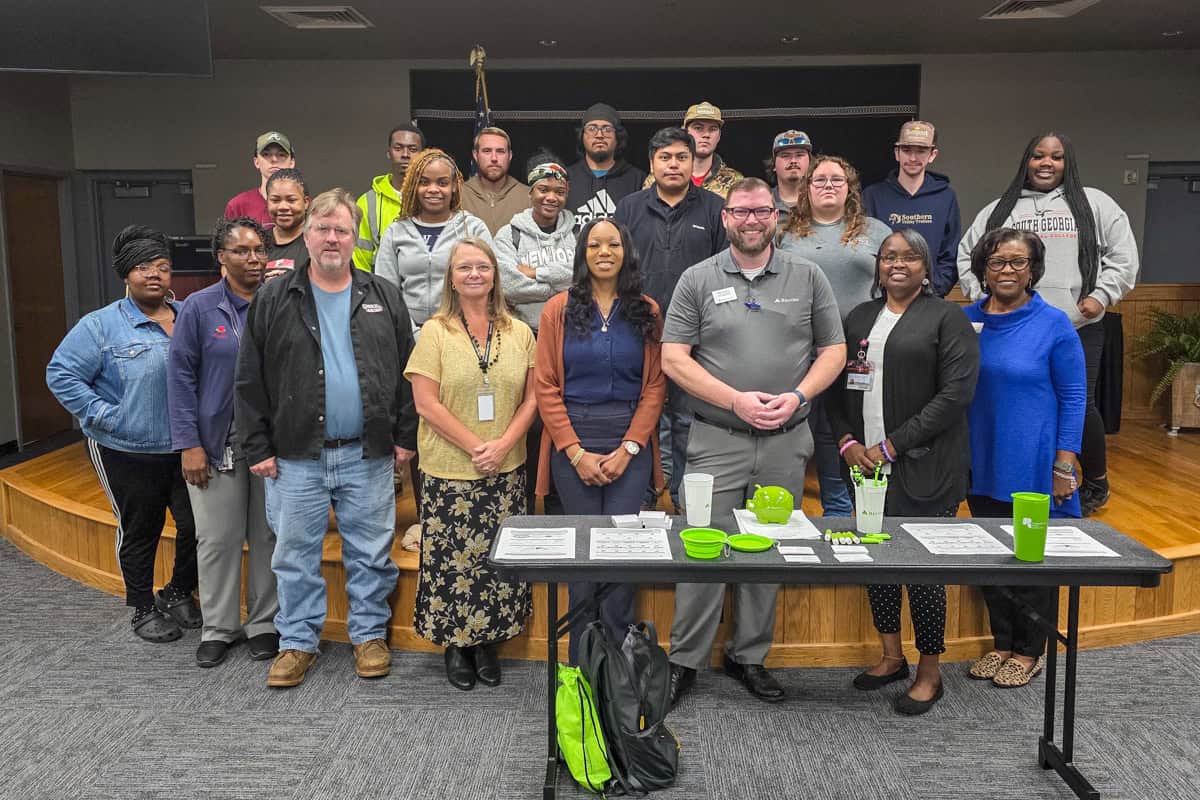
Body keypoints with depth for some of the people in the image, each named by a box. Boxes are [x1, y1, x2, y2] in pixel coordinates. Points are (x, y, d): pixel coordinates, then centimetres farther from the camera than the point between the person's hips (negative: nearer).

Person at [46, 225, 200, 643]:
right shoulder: (102, 326, -6)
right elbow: (61, 374, -5)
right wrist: (103, 415, -12)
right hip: (128, 454, -3)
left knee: (198, 525, 6)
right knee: (140, 531, 10)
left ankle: (179, 594, 31)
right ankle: (143, 609, 29)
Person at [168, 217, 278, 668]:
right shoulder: (199, 308, -1)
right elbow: (181, 376, -2)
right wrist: (189, 444, -8)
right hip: (217, 441, -1)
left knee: (268, 535, 9)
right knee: (218, 538, 5)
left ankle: (264, 623, 23)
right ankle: (218, 627, 20)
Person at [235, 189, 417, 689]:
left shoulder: (384, 299, 5)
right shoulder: (273, 301, 2)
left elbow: (407, 374, 6)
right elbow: (250, 381, 2)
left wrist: (405, 436, 1)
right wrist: (257, 448, -2)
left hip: (368, 456, 1)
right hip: (296, 458, 0)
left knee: (371, 554, 10)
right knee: (296, 555, 10)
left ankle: (370, 634, 26)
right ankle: (297, 642, 25)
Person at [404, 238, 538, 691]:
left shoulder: (519, 333, 6)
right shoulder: (435, 332, -2)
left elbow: (531, 398, 6)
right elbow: (426, 403, -8)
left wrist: (504, 443, -10)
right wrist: (475, 446, -14)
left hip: (506, 470, 3)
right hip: (450, 471, -2)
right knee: (453, 560, 3)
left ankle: (488, 643, 24)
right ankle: (455, 645, 22)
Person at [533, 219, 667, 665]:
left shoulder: (647, 311, 7)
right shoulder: (559, 309, 4)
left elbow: (655, 386, 3)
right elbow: (546, 386, 0)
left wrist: (628, 449, -7)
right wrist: (577, 453, -7)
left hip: (630, 442, 1)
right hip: (573, 441, 0)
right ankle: (582, 660, 15)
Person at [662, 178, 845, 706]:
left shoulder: (807, 277, 7)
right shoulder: (698, 280, 2)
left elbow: (833, 350, 8)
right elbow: (673, 357, -4)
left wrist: (797, 396, -10)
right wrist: (736, 399, -13)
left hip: (786, 443, 2)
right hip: (716, 440, -2)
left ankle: (749, 657, 26)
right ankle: (684, 661, 12)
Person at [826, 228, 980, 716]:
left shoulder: (946, 318, -3)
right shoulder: (860, 318, 14)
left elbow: (955, 393, -12)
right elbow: (836, 386, 14)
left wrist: (892, 445, -14)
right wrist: (847, 441, -2)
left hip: (923, 468, -5)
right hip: (865, 461, 5)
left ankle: (929, 673, 17)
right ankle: (892, 657, 29)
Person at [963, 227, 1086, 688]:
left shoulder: (1053, 324, -8)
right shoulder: (965, 320, 2)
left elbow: (1073, 398, -6)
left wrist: (1064, 465, -11)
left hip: (1034, 466, -4)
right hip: (983, 463, 4)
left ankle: (1029, 651, 24)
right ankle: (1001, 642, 30)